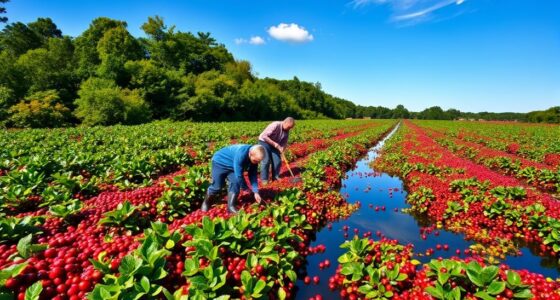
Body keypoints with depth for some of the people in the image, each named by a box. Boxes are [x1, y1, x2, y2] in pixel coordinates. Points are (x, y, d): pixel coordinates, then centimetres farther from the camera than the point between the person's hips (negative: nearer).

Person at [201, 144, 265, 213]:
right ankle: (206, 202, 25)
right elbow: (239, 175, -36)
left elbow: (253, 175, -11)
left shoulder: (254, 158, -18)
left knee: (235, 183, -14)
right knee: (217, 186, -3)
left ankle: (231, 206, -2)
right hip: (220, 162, -6)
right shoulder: (241, 154, -42)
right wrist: (246, 188, -22)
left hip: (231, 166, 6)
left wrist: (256, 192, -18)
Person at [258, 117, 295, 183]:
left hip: (274, 144, 7)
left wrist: (282, 148, -21)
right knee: (266, 161, -14)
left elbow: (284, 142, 0)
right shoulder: (275, 125, -29)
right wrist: (275, 144, -31)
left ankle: (275, 177, 15)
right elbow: (264, 136, -32)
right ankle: (264, 179, -2)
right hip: (264, 142, -6)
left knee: (277, 161, -1)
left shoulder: (287, 131, -7)